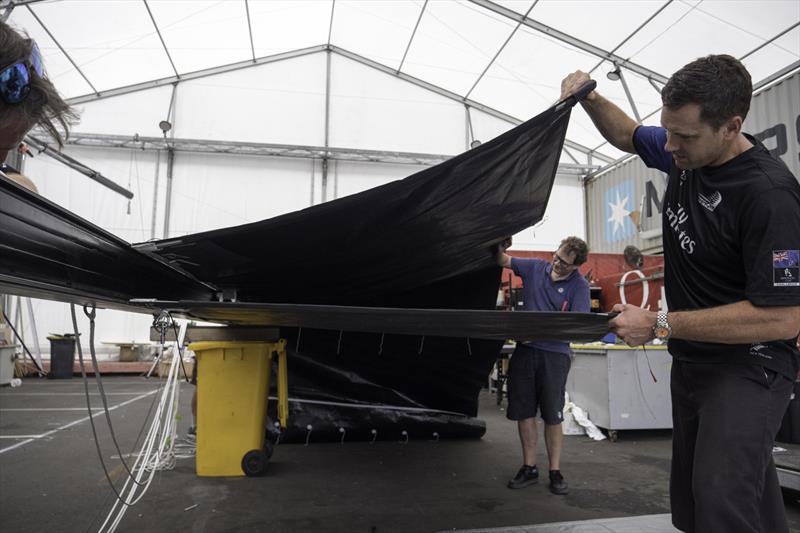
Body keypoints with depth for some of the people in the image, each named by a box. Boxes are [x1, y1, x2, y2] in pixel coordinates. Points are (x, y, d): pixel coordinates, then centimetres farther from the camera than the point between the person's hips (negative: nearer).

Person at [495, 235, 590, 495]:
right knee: (524, 412, 8)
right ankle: (529, 468, 21)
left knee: (553, 415, 4)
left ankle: (555, 472, 18)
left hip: (554, 354, -3)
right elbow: (503, 260, 14)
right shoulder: (535, 267, 5)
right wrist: (500, 248, -8)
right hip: (525, 349, 4)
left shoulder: (579, 286, -6)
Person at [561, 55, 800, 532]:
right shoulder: (687, 152, -2)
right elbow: (628, 135, 18)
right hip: (692, 359, 8)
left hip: (749, 364, -8)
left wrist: (661, 324, -25)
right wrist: (590, 99, -1)